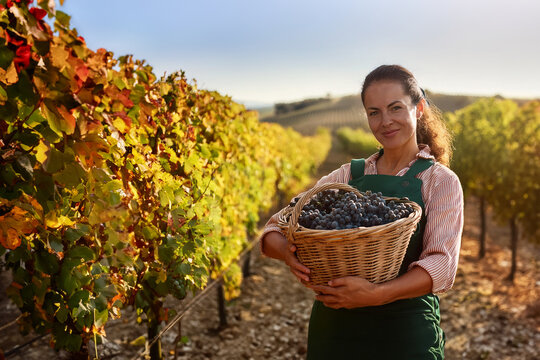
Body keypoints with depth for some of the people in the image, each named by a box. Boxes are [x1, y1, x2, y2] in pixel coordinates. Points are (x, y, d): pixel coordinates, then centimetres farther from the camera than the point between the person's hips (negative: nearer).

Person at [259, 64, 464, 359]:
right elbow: (274, 229, 3)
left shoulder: (441, 182, -2)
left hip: (405, 334, -2)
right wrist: (289, 253, -20)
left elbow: (442, 264, -14)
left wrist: (376, 294, -28)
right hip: (332, 327, 3)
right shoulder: (346, 176, 5)